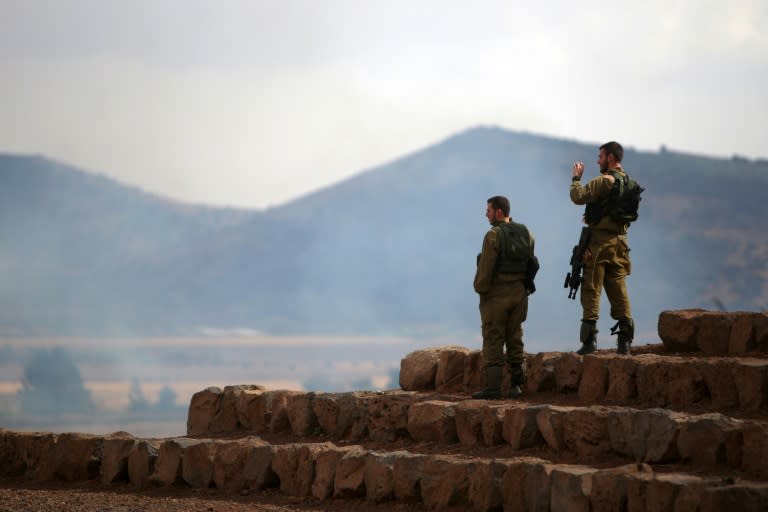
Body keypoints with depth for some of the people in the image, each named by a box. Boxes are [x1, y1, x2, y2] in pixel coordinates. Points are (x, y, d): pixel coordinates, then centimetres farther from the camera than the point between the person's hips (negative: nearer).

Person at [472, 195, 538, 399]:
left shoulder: (493, 235, -15)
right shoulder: (525, 233, 6)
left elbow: (485, 268, -15)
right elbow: (531, 263, 7)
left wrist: (480, 289, -3)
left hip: (496, 293, -6)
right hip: (519, 291, 6)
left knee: (493, 340, -2)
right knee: (514, 338, 13)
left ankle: (493, 387, -5)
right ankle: (516, 384, 12)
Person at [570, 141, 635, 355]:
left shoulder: (605, 181, -14)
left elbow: (578, 196, -17)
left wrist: (576, 178, 0)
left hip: (599, 241, -7)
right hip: (619, 241, 7)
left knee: (591, 290, -3)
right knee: (619, 291, 8)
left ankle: (589, 339, -8)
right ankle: (624, 340, 5)